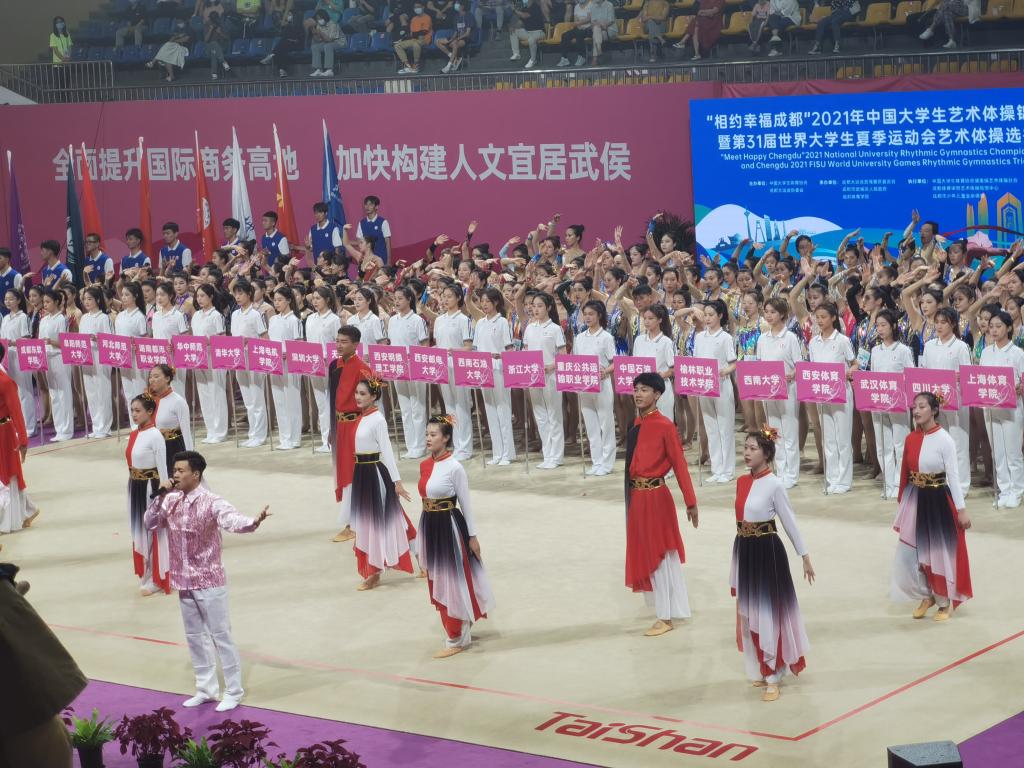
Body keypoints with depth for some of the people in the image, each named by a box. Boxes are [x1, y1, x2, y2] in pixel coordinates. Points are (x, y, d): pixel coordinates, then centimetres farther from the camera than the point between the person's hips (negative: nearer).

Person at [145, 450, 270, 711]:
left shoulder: (211, 502, -18)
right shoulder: (172, 501, 2)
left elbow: (232, 520, -34)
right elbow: (150, 524, 7)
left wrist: (254, 522, -56)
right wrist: (159, 498, -8)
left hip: (209, 581, -7)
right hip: (184, 581, 7)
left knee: (221, 635, 1)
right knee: (194, 636, 16)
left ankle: (233, 692, 11)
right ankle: (206, 688, 29)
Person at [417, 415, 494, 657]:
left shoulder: (454, 468, -15)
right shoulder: (425, 465, 6)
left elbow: (465, 504, -10)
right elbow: (426, 498, 12)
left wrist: (472, 536, -7)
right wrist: (421, 540, 15)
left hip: (449, 526, -8)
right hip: (429, 525, 8)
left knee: (452, 583, 0)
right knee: (438, 584, 14)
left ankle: (456, 640, 9)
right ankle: (457, 631, 29)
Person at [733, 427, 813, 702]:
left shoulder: (774, 485, -13)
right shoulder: (742, 482, 6)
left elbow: (790, 522, -8)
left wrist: (805, 557, -6)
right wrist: (736, 568, 16)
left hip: (767, 552, -7)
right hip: (744, 551, 7)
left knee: (769, 614, -2)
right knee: (749, 615, 13)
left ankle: (772, 678, 4)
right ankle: (762, 669, 27)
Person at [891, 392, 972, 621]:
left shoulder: (944, 440, -13)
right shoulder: (911, 439, 3)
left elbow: (953, 476, -13)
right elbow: (905, 473, 9)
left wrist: (961, 509, -14)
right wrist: (902, 503, 12)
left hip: (938, 501, -5)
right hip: (915, 499, 5)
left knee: (940, 552, 5)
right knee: (909, 552, 6)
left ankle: (945, 602, 23)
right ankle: (927, 596, 27)